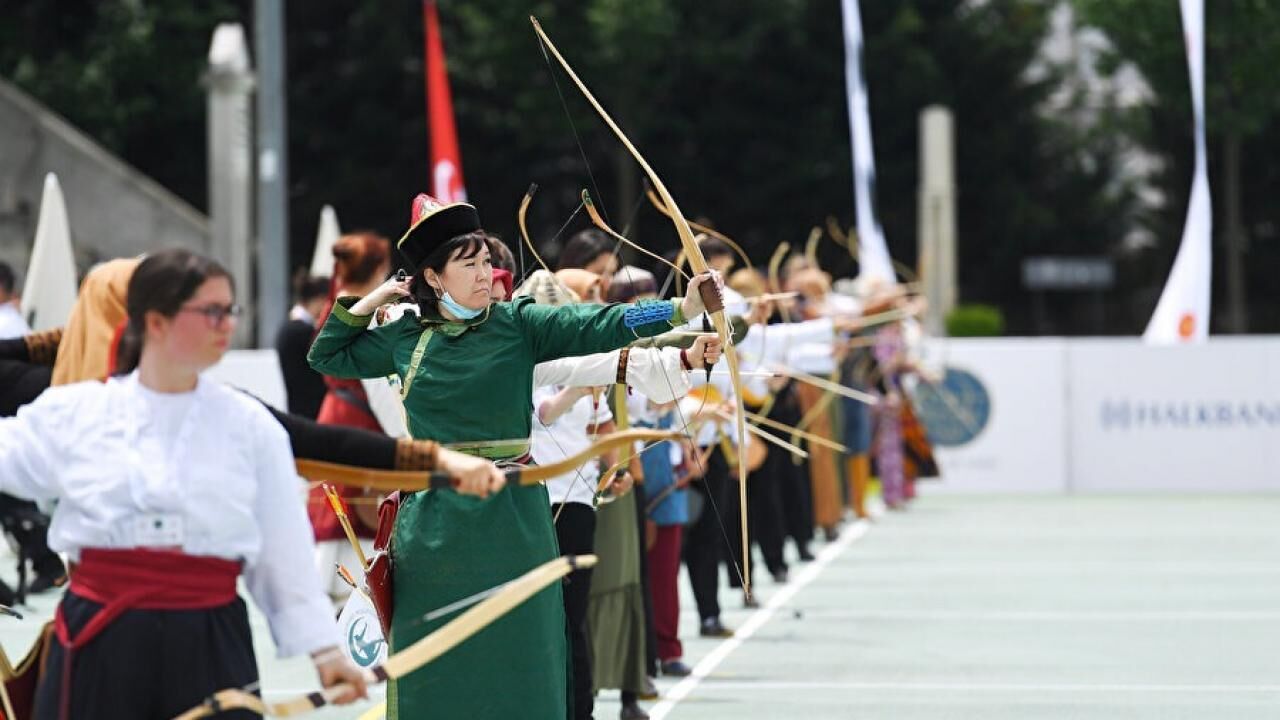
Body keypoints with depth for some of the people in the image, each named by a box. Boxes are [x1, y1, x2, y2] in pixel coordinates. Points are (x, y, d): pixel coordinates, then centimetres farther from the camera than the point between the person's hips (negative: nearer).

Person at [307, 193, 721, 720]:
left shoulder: (519, 324, -1)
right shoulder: (404, 339, 6)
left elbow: (595, 325, -16)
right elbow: (326, 356, 20)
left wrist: (682, 309, -29)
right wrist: (368, 303, 7)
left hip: (510, 517, -2)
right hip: (432, 518, 2)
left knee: (517, 653, 0)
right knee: (433, 670, 5)